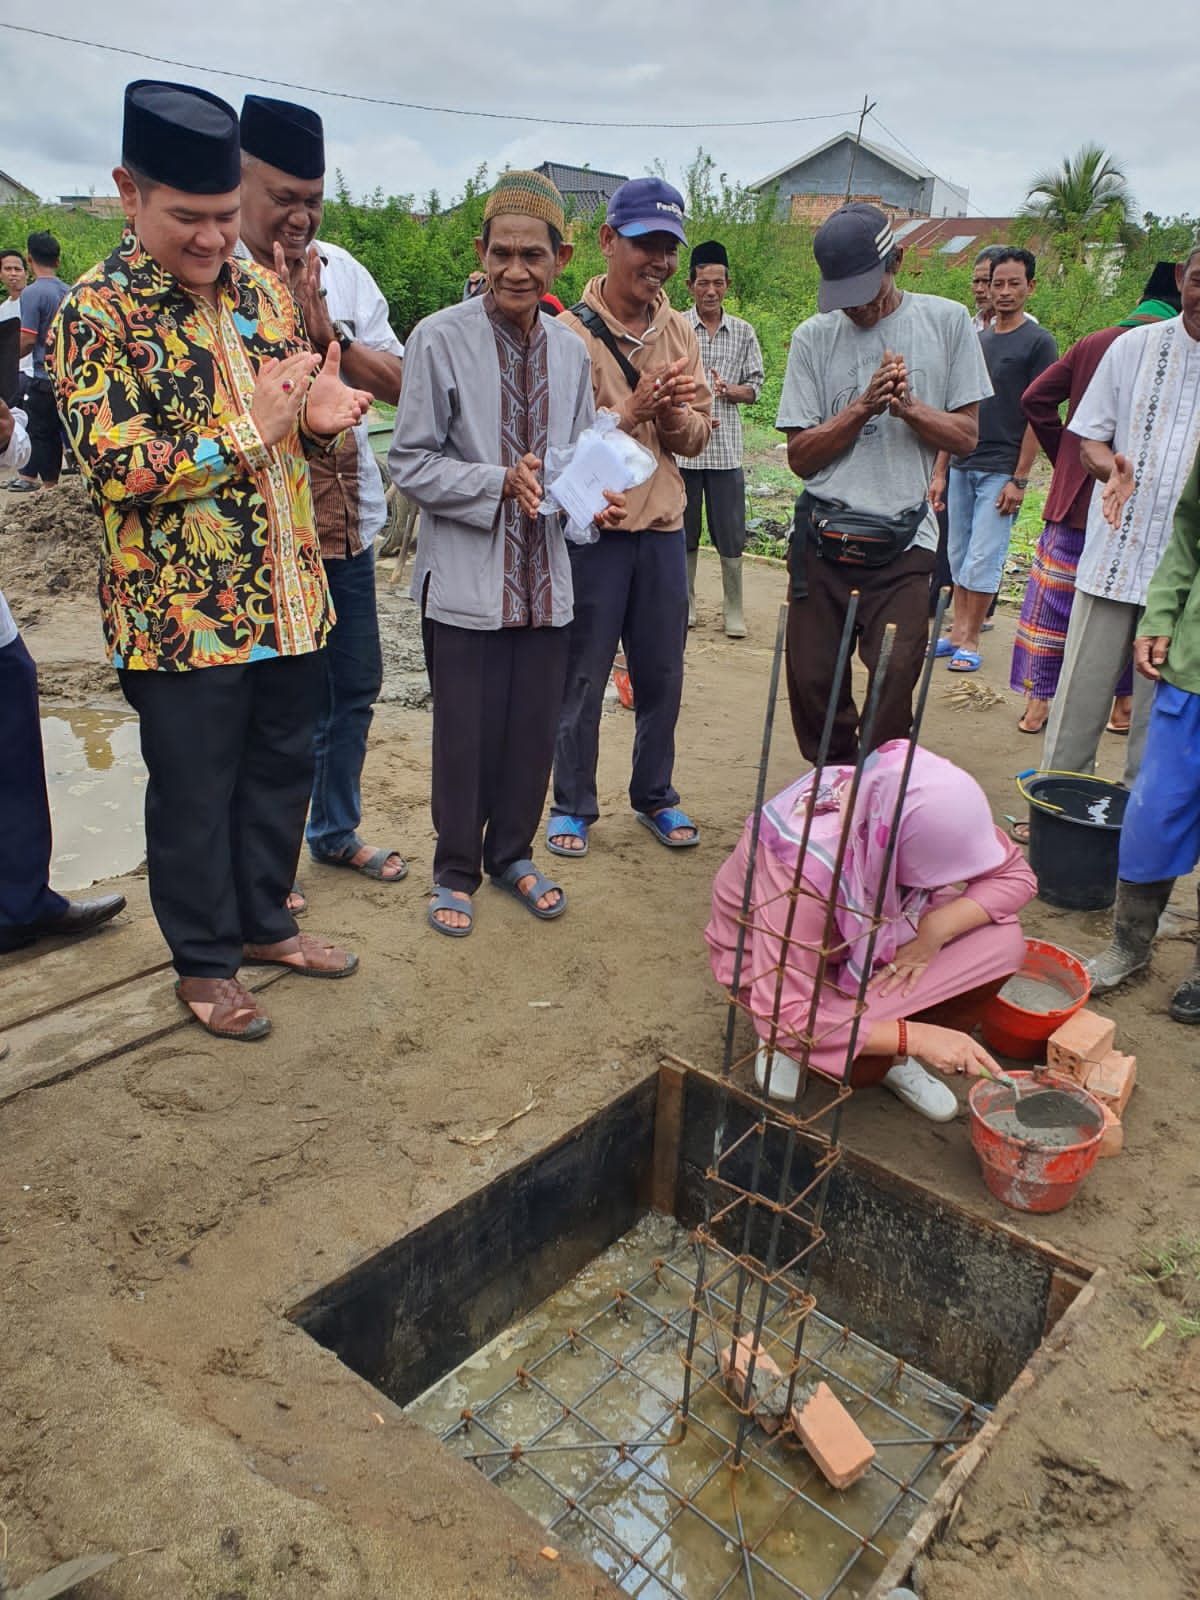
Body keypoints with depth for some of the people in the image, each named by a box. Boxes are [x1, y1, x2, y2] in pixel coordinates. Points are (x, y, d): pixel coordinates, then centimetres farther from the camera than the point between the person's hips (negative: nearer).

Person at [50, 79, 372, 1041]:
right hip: (183, 613, -6)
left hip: (292, 597, 6)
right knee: (195, 791, 7)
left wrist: (321, 416, -7)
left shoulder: (263, 289, 9)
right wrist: (250, 430, -21)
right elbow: (115, 466, -19)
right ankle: (206, 963, 26)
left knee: (282, 767, 17)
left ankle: (265, 923, 37)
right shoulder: (97, 313, -10)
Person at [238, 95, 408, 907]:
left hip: (348, 517, 6)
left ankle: (337, 830, 34)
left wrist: (326, 329, -10)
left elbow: (395, 382, 5)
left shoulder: (341, 270, 8)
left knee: (355, 686, 14)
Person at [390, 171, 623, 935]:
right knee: (466, 732, 4)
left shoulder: (570, 350, 7)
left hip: (546, 574, 5)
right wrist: (501, 482, -20)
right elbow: (411, 463, -8)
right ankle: (456, 870, 26)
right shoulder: (441, 339, -8)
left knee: (534, 727, 12)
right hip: (466, 578, -4)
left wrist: (591, 496, -6)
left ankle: (512, 853, 34)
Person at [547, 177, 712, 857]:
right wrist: (634, 410, -24)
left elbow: (698, 435, 8)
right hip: (593, 527, -4)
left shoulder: (680, 331, 7)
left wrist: (674, 415, -13)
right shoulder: (570, 332, -8)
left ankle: (655, 794, 31)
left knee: (663, 674, 13)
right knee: (583, 678, 6)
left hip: (663, 526, 5)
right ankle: (574, 805, 22)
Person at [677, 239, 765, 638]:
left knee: (731, 536, 1)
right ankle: (684, 604, 23)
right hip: (682, 449, -1)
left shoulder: (743, 332, 8)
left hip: (726, 450, 1)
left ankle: (734, 612, 12)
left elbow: (755, 386, 10)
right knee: (683, 533, 9)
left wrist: (731, 389, -11)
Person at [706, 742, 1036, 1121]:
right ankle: (798, 1048, 1)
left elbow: (1016, 875, -11)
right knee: (858, 1065, -33)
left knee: (1001, 941, -16)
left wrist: (936, 929, -29)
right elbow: (783, 1017, -37)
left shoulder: (935, 813, -25)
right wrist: (913, 1037, -38)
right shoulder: (802, 870, -40)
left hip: (864, 938, 6)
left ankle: (894, 1059, -1)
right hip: (772, 960, -6)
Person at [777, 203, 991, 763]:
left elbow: (966, 434, 5)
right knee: (812, 681, 5)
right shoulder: (813, 336, 5)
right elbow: (800, 456, 2)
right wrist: (863, 406, -12)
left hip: (904, 546, -1)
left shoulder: (948, 321, 5)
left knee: (893, 690, -8)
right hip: (823, 541, 2)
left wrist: (908, 406, -12)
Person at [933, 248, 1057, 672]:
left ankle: (970, 641, 3)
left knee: (983, 558, -5)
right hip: (962, 466, 6)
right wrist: (940, 470, 10)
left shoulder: (1039, 342, -3)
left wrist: (1019, 479, -13)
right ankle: (958, 632, 19)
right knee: (958, 555, 9)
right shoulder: (976, 340, 12)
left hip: (1001, 471, -5)